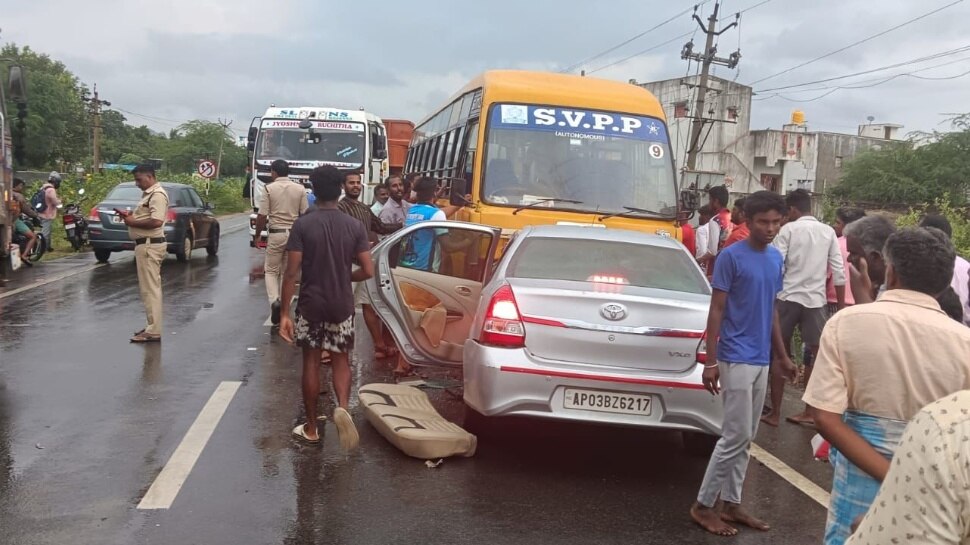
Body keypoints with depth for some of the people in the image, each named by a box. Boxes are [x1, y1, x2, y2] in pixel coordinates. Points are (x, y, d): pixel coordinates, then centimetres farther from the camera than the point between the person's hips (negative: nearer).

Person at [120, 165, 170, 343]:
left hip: (150, 245, -11)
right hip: (146, 244, 11)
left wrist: (133, 222, -14)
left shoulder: (157, 195, -15)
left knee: (150, 288, -9)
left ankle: (153, 332, -7)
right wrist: (131, 215, 8)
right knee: (150, 288, 15)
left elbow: (156, 221, -26)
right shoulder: (149, 194, 18)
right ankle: (152, 327, 22)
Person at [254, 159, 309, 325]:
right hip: (294, 234, 3)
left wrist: (257, 235, 5)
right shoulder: (300, 189, 3)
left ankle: (274, 300, -15)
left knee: (271, 271, 8)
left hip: (276, 234, -3)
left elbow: (262, 216, -7)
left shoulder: (269, 188, -5)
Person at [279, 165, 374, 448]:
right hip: (342, 306, 1)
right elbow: (368, 271, -5)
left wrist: (285, 313, -9)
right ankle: (342, 406, -11)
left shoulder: (303, 224, -10)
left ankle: (311, 428, 18)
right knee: (340, 360, 15)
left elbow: (291, 272, -14)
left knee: (311, 362, 10)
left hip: (310, 305, -1)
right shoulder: (355, 226, -4)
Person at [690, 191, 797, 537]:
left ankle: (731, 504, 21)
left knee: (746, 439, 11)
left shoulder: (776, 258, 10)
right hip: (735, 360, -7)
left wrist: (781, 356, 17)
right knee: (736, 437, -6)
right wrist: (710, 362, -14)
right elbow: (716, 311, -11)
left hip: (761, 361, 7)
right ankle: (703, 505, 6)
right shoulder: (731, 257, -11)